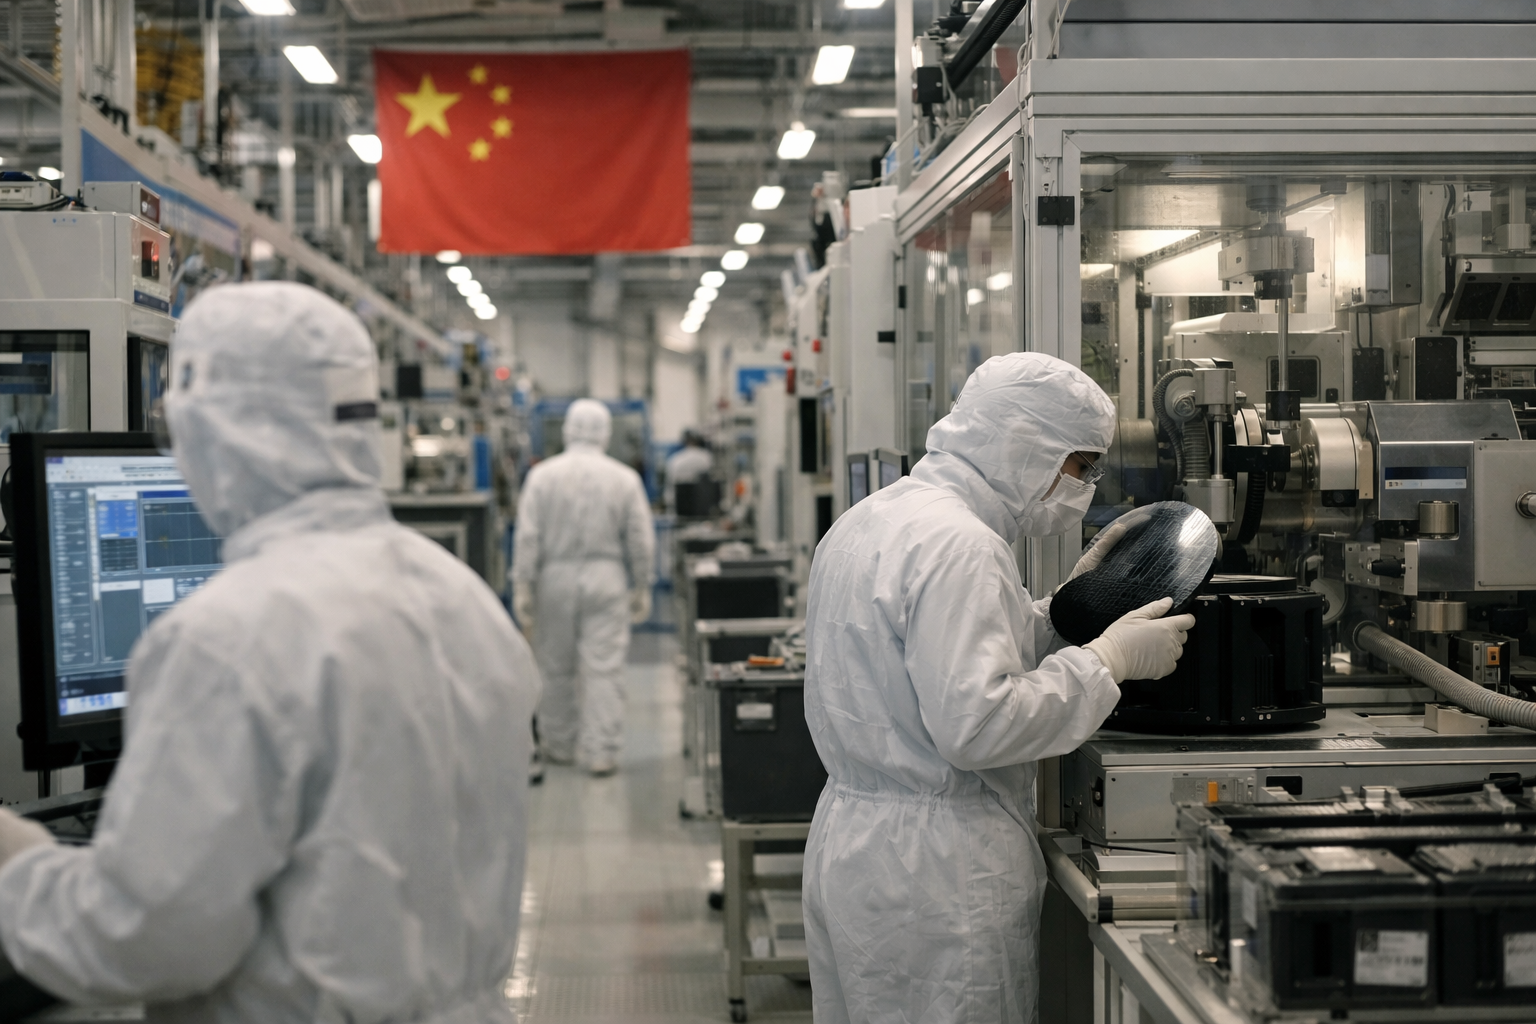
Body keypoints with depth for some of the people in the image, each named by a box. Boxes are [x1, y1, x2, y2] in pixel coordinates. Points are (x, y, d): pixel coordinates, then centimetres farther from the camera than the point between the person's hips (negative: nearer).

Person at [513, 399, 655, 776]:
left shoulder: (542, 475, -4)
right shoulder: (625, 478, -2)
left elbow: (528, 536, -5)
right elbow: (641, 540, 1)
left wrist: (522, 585, 0)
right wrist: (641, 587, 11)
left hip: (555, 579, 1)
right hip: (606, 579, -1)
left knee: (557, 668, 11)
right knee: (604, 668, -1)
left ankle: (559, 746, 21)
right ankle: (601, 752, -3)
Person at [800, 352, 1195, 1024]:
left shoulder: (866, 520, 12)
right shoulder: (959, 545, -19)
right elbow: (975, 724, -25)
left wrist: (1061, 607, 15)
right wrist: (1108, 660, -16)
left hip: (845, 837, 10)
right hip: (932, 876, -10)